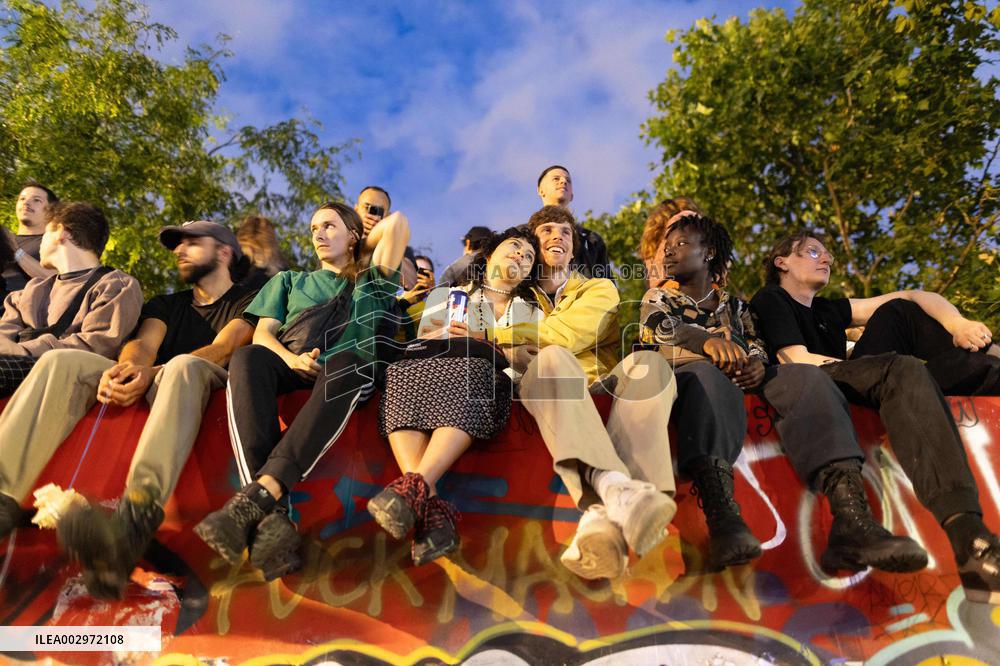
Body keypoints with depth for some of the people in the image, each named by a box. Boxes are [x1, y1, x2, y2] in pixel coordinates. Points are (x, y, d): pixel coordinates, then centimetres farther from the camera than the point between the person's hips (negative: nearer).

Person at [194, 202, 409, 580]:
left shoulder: (371, 283, 29)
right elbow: (262, 335, 18)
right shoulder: (289, 281, 35)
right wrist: (292, 359, -3)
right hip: (290, 368, 2)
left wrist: (361, 250, 32)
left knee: (344, 362, -39)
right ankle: (272, 516, -51)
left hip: (351, 373, -2)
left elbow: (397, 222, 18)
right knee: (247, 357, -33)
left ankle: (257, 497, -52)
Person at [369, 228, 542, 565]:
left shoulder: (531, 311, 31)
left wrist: (482, 339, 3)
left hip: (482, 372, -1)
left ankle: (414, 485, -55)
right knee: (403, 393, -35)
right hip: (426, 366, 1)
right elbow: (418, 342, 19)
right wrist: (445, 333, 0)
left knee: (461, 386, -39)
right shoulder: (446, 295, 33)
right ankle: (431, 507, -50)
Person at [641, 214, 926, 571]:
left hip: (742, 382, 4)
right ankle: (723, 521, -65)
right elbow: (661, 327, -1)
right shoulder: (658, 297, 23)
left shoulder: (735, 305, 33)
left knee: (806, 377, -27)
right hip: (688, 378, -3)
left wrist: (758, 363, -10)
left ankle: (853, 523, -48)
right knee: (708, 374, -40)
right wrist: (707, 340, -24)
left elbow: (757, 345, 17)